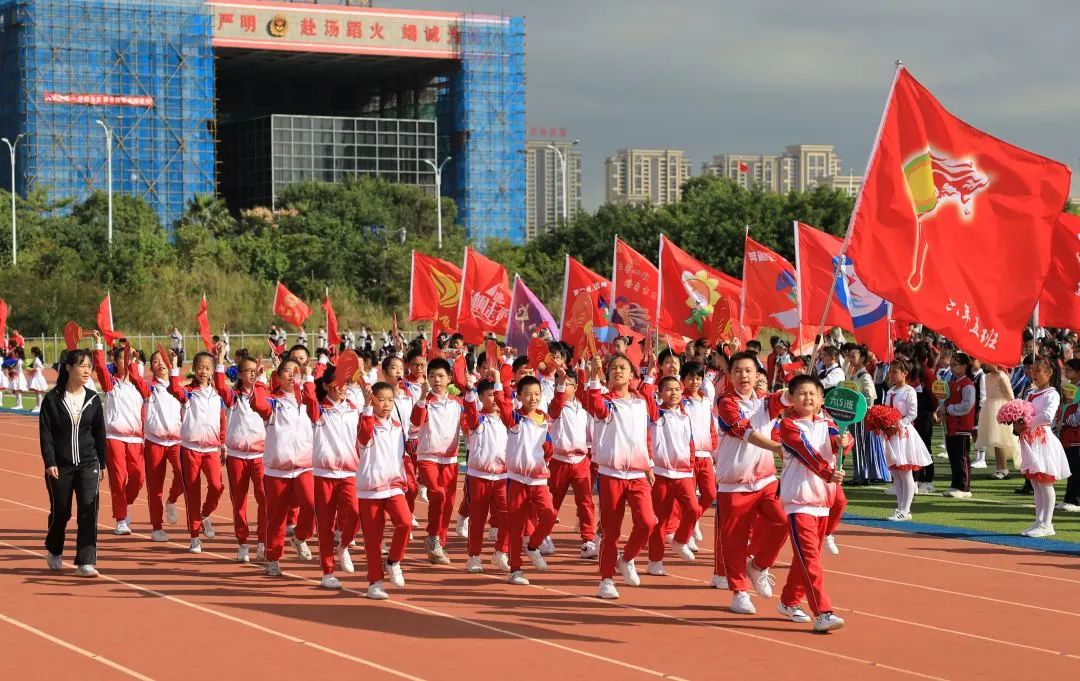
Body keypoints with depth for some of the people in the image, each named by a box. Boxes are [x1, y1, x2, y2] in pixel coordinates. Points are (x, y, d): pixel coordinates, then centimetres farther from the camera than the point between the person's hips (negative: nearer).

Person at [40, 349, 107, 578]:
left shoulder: (93, 399, 4)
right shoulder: (53, 399, -4)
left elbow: (100, 433, 10)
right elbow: (45, 433, -6)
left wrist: (102, 463, 11)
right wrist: (49, 462, -13)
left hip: (88, 464, 2)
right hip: (60, 465, -2)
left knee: (89, 509, -11)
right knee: (60, 511, 9)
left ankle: (85, 562, -10)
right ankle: (54, 553, 36)